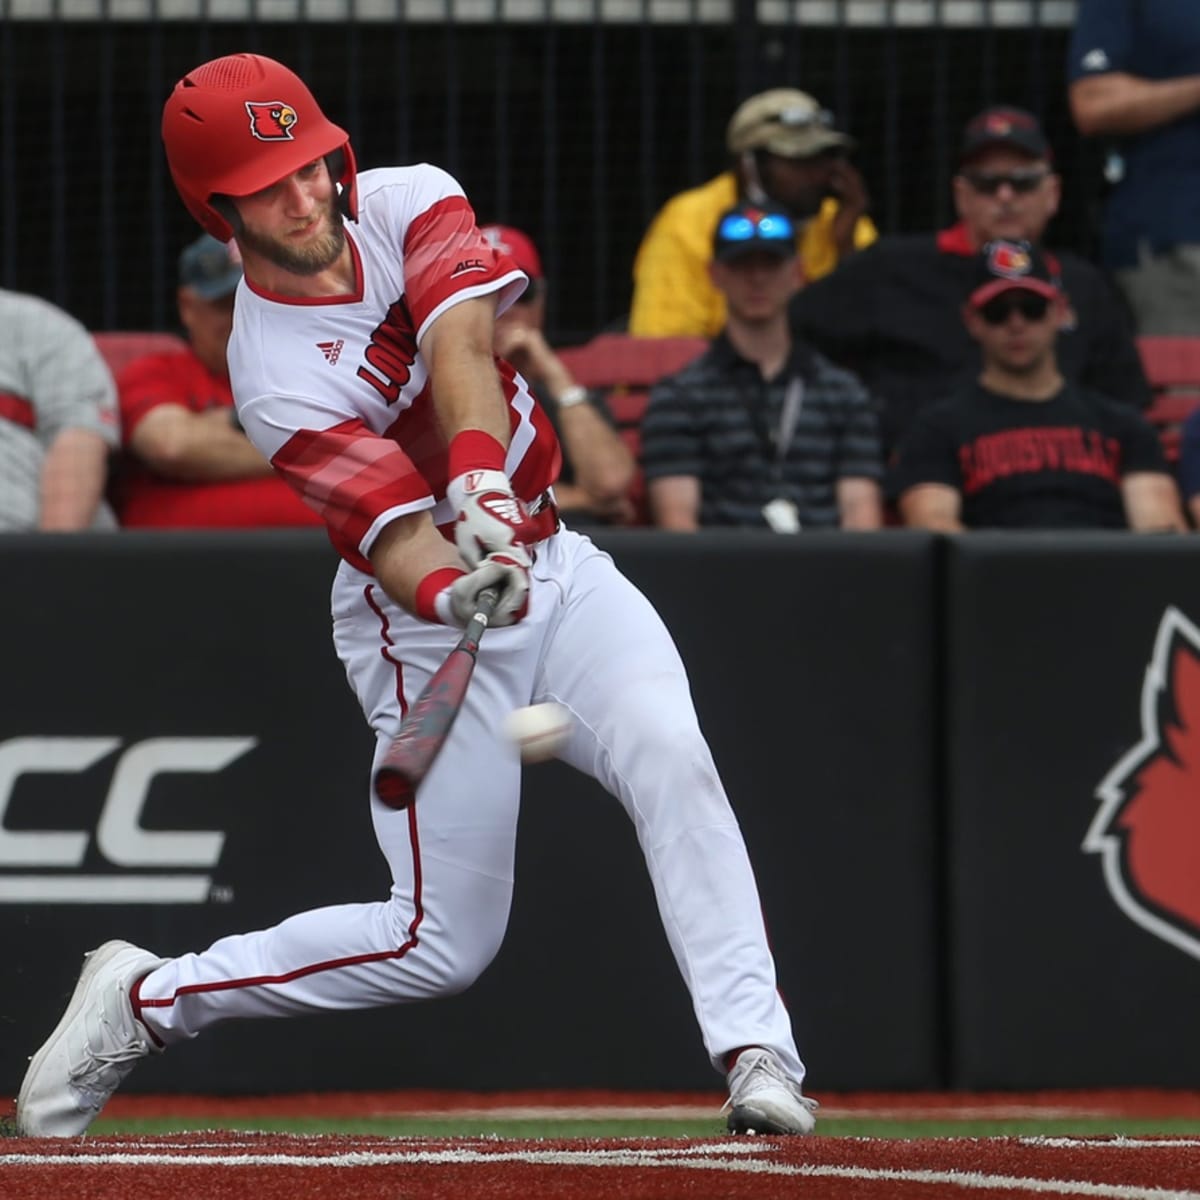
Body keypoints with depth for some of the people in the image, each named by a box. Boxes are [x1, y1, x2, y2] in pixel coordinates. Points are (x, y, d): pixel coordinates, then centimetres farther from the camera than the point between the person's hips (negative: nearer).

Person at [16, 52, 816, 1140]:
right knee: (444, 944, -4)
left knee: (670, 756, -23)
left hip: (553, 563, 5)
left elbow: (459, 337, -26)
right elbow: (398, 532, -28)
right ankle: (145, 998, 12)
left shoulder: (408, 202, -6)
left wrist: (480, 476, -43)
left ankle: (756, 1052, -26)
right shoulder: (279, 376, -20)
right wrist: (454, 591, -51)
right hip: (426, 627, -5)